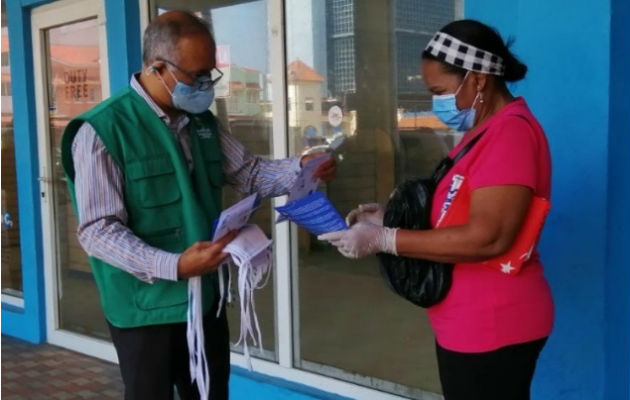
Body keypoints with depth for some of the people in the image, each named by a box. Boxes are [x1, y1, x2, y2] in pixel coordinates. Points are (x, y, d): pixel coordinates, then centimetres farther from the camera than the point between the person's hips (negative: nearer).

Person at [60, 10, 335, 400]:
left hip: (206, 300, 7)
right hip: (145, 309, -6)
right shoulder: (102, 130, -16)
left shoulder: (204, 123, 7)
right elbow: (97, 230, -20)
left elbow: (250, 171, 14)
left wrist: (300, 168, -6)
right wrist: (173, 266, -31)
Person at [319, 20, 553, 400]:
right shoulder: (487, 132, 14)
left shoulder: (510, 132, -20)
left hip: (491, 326, -10)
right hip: (467, 322, 10)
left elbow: (487, 237, -27)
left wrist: (383, 239, -23)